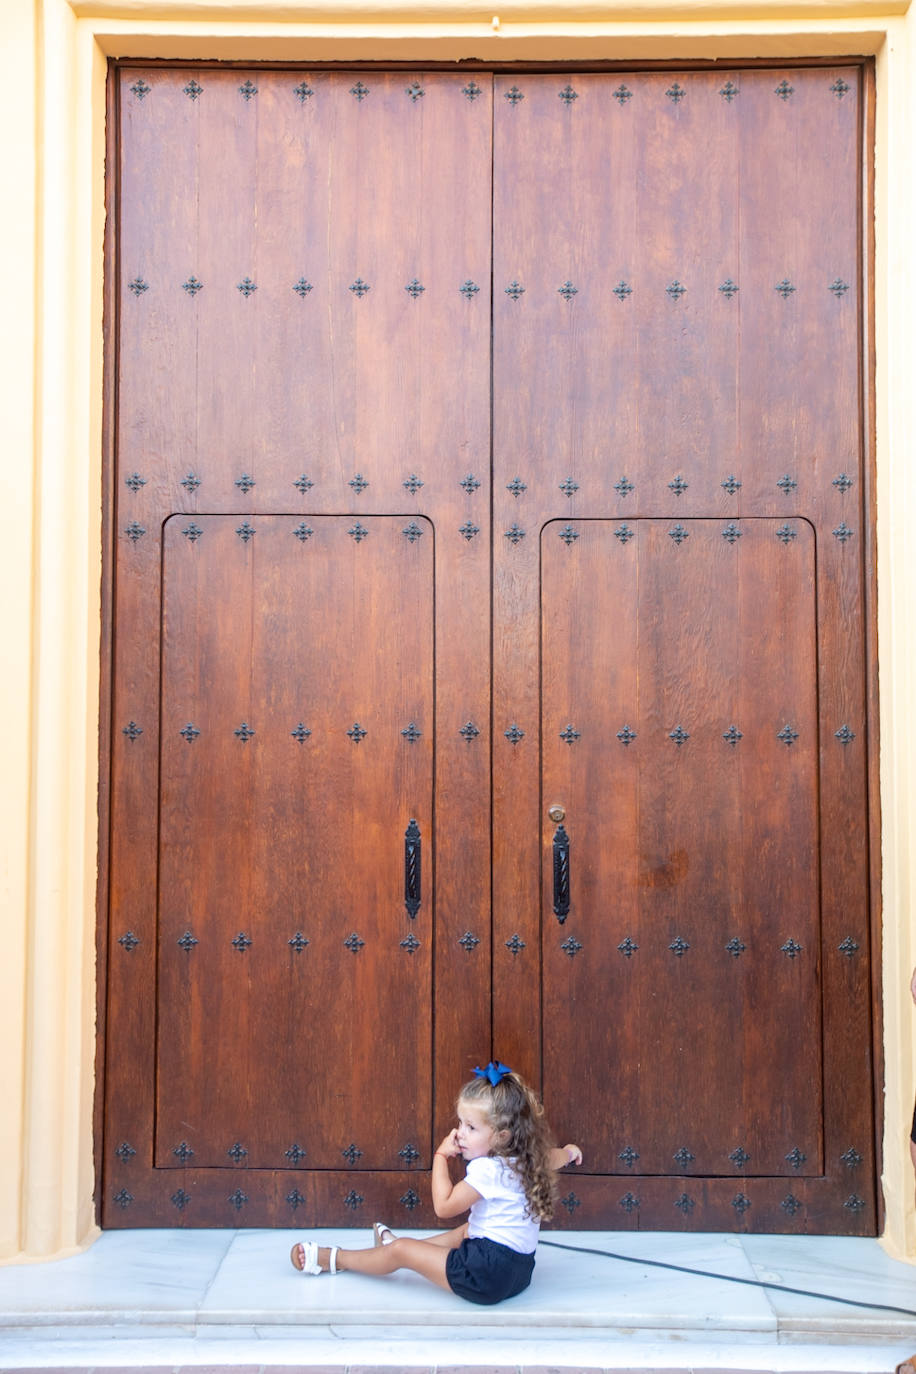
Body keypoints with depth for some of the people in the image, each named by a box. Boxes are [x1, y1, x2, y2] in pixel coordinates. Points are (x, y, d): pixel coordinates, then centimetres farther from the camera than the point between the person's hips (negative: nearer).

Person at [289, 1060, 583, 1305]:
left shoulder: (487, 1169, -21)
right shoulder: (526, 1158, 5)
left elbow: (444, 1206, -15)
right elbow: (553, 1158, 28)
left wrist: (441, 1157, -6)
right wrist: (569, 1151, 50)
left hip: (486, 1276, -9)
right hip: (520, 1269, 9)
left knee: (401, 1250, 1)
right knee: (466, 1230, 36)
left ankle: (331, 1259, 19)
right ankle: (395, 1243, 49)